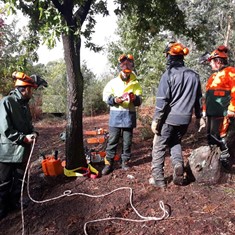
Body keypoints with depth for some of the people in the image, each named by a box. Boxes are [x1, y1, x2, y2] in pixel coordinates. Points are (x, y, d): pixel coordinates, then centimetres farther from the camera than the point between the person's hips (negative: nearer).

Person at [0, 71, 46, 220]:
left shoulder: (25, 104, 8)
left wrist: (33, 133, -4)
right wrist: (23, 138, -21)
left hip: (23, 150, 8)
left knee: (20, 179, 19)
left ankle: (15, 203, 35)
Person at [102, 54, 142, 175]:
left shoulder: (135, 83, 8)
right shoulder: (113, 82, 6)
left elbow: (139, 101, 2)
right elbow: (106, 97, 0)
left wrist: (134, 98, -21)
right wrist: (115, 100, -19)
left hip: (129, 115, 1)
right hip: (116, 114, -1)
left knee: (127, 140, 7)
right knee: (112, 140, 0)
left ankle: (125, 162, 21)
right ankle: (108, 163, 7)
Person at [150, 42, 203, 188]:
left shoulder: (169, 74, -10)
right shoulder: (194, 76, 7)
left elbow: (162, 100, -13)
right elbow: (198, 99, 13)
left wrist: (156, 119, -9)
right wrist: (199, 117, 22)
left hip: (169, 117, -5)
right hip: (185, 118, 5)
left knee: (159, 146, 8)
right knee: (176, 142, 26)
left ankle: (158, 179, 12)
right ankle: (178, 164, 2)